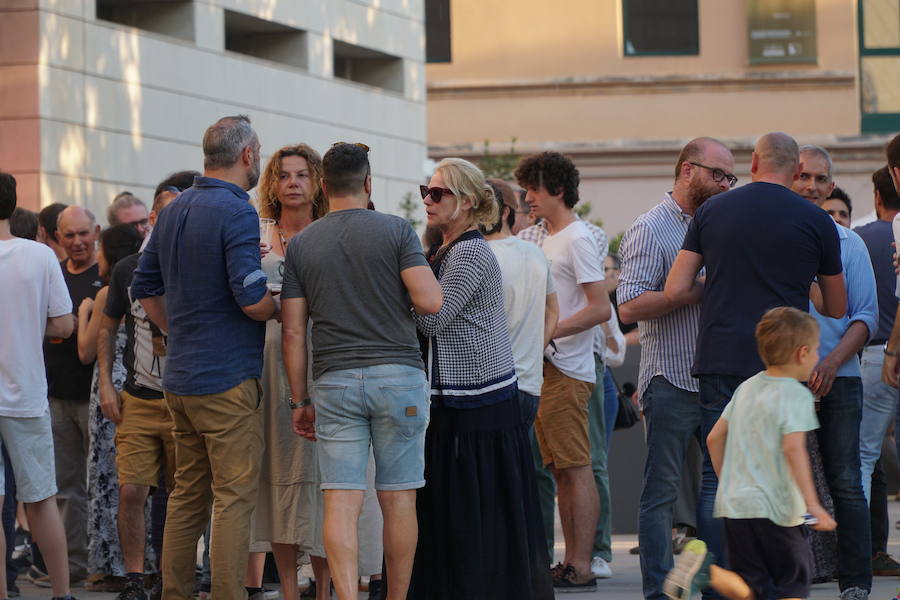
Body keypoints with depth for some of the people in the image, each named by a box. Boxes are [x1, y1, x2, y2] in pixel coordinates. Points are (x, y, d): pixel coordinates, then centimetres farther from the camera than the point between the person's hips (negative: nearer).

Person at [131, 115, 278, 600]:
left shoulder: (172, 212, 12)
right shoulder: (237, 213, -14)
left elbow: (145, 288, 19)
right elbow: (251, 299, -22)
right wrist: (287, 311, -3)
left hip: (178, 378, 8)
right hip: (228, 378, -8)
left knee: (188, 494, 14)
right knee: (234, 496, -5)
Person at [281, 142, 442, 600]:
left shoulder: (301, 245, 7)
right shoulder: (396, 231, -1)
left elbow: (292, 331, 6)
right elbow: (430, 301, -11)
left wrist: (299, 399, 11)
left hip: (333, 381, 2)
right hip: (397, 374, -2)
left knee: (340, 501, -4)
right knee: (398, 498, 6)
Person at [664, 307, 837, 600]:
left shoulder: (746, 387, 14)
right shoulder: (796, 394, -8)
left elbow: (714, 438, 16)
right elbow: (793, 448, -21)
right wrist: (813, 504, -24)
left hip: (734, 502, 6)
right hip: (775, 507, -6)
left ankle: (705, 571, -20)